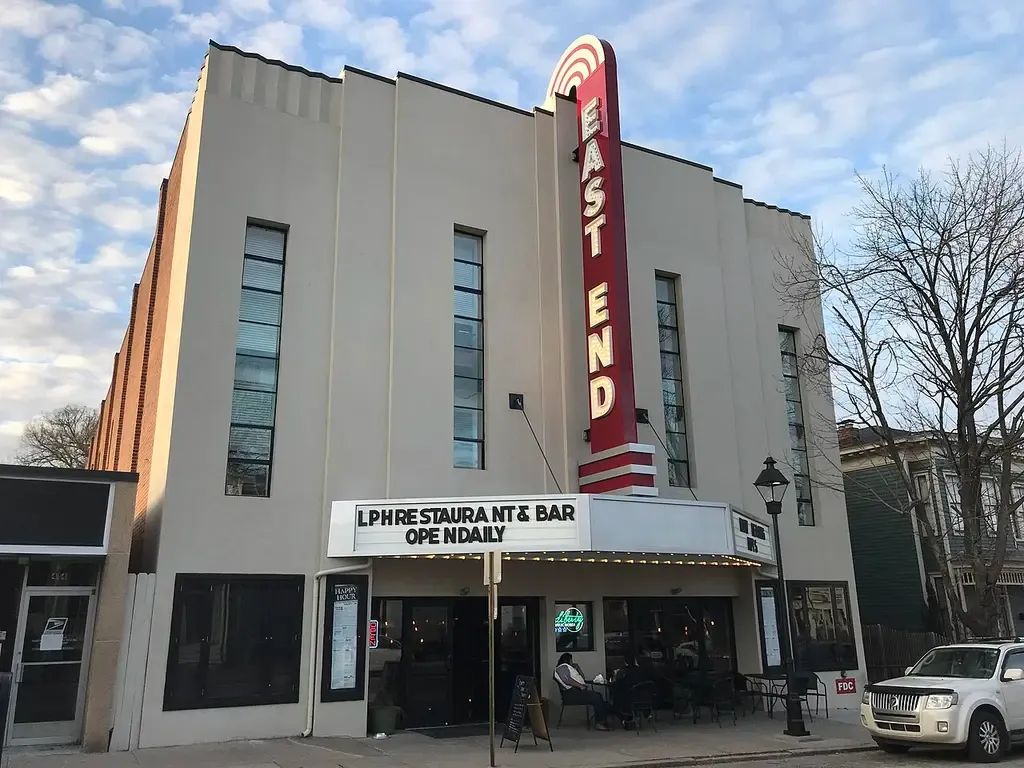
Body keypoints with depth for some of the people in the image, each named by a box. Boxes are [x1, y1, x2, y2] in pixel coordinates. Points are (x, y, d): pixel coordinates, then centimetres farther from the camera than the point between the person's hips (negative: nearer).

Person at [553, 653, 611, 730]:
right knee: (596, 697, -22)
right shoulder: (562, 667, -2)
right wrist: (580, 686, -21)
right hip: (571, 693, -10)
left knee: (599, 696, -5)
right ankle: (599, 723, -18)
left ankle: (603, 721, -10)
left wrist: (577, 668, 19)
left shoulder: (568, 667, 29)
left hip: (578, 690, 10)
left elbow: (582, 678, 31)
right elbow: (567, 680, -19)